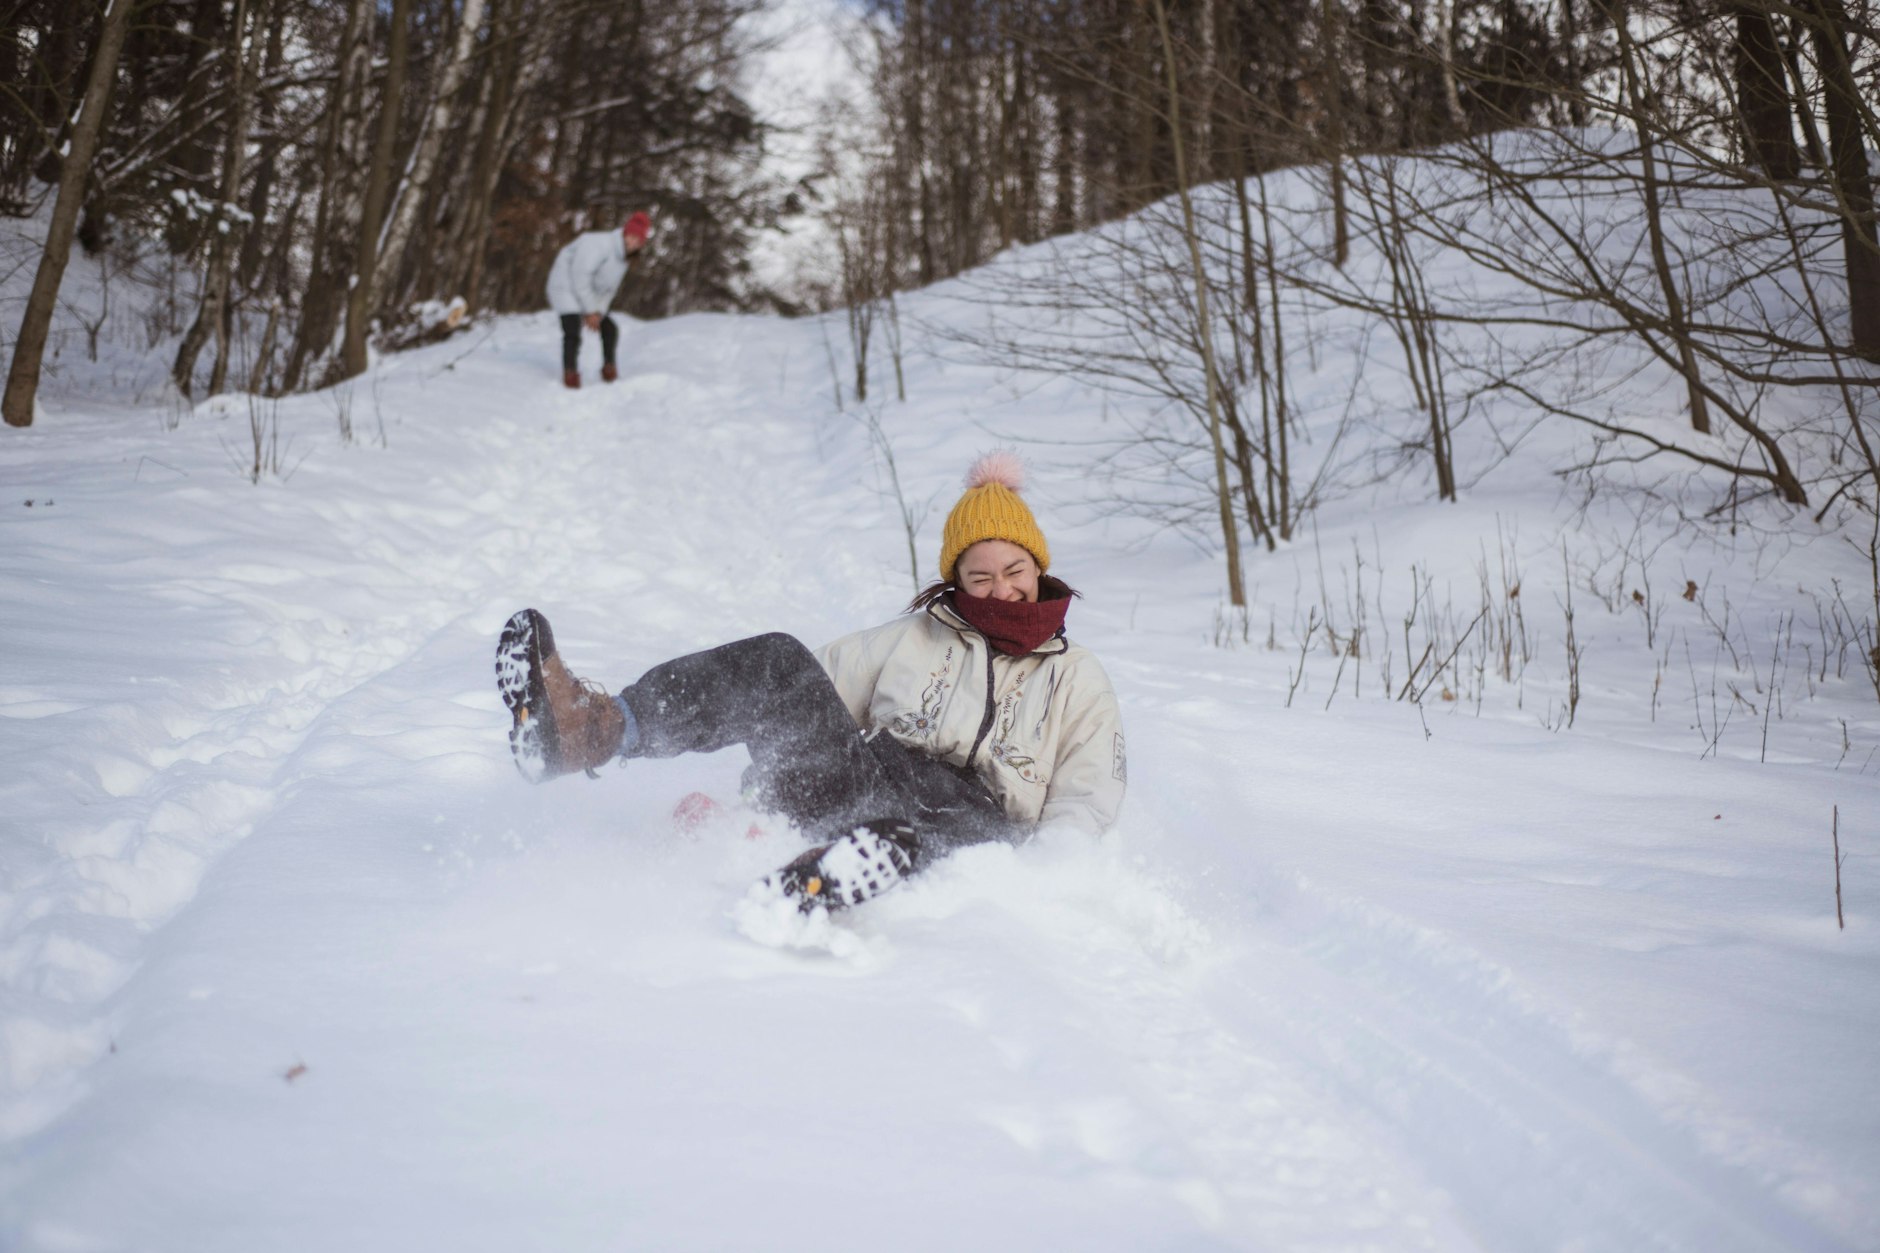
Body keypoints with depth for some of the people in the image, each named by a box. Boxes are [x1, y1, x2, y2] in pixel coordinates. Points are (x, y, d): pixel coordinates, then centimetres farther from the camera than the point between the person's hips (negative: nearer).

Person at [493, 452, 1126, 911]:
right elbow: (809, 695, 19)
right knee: (776, 661, -19)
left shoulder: (1077, 678, 21)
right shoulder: (910, 639, 25)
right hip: (858, 792, 3)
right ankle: (598, 729, -41)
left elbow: (1088, 799, 10)